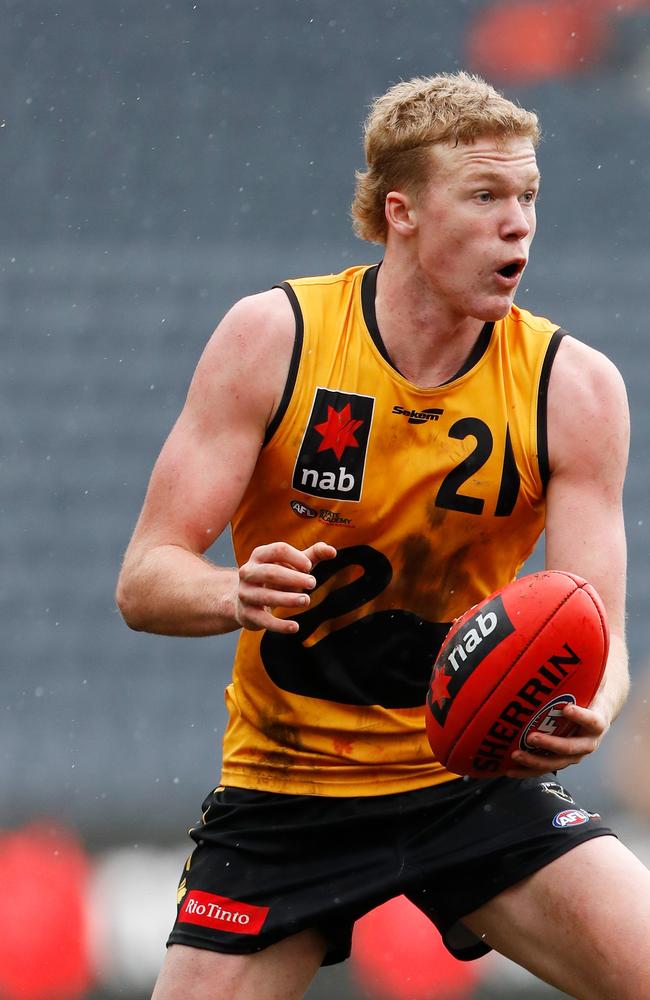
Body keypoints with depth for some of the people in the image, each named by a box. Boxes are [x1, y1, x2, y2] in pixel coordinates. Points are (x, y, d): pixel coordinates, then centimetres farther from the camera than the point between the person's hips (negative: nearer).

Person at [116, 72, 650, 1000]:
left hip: (474, 777, 0)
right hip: (283, 786, 0)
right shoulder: (274, 336, -10)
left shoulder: (573, 385, -8)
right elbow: (145, 580, -11)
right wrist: (239, 592, -34)